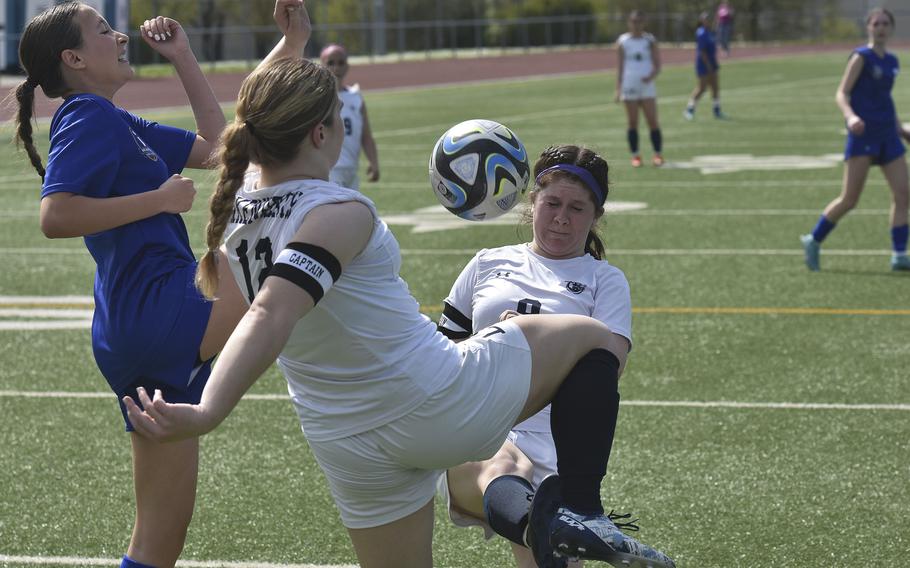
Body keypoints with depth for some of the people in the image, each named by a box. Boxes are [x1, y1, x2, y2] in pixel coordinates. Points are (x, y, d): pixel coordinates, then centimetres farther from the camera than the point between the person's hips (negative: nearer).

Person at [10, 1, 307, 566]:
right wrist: (160, 200, -17)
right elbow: (56, 216, -23)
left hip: (141, 339, 10)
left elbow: (214, 148, 27)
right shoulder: (89, 118, -8)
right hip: (162, 313, -10)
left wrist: (184, 57, 24)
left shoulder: (117, 123, 21)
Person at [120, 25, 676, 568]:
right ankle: (576, 509, 0)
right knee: (595, 339, 11)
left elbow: (253, 122, 24)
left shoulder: (240, 201, 0)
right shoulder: (339, 213, -23)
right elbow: (271, 315, -39)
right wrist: (206, 413, -50)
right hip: (437, 403, -7)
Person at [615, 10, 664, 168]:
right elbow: (620, 67, 8)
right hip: (629, 86, 0)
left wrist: (652, 76, -17)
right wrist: (618, 88, 2)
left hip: (647, 86, 0)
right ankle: (635, 156, 5)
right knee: (632, 123, 1)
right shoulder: (622, 41, 6)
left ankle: (657, 155, -2)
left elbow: (657, 64, 4)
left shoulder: (650, 40, 5)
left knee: (652, 121, -6)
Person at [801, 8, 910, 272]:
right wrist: (850, 116, -30)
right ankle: (813, 241, 12)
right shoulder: (862, 57, -6)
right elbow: (841, 94, -11)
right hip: (863, 134, -7)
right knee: (849, 199, -6)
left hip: (887, 135, 7)